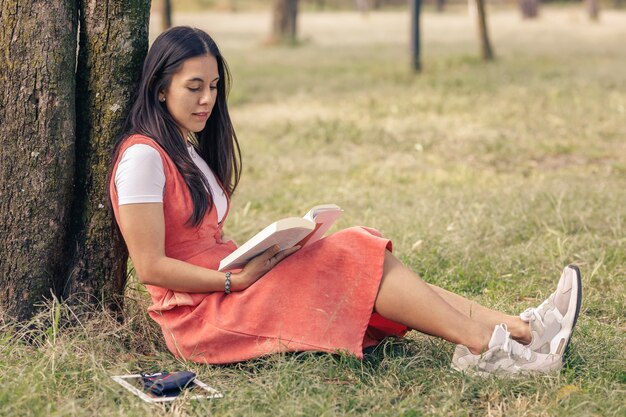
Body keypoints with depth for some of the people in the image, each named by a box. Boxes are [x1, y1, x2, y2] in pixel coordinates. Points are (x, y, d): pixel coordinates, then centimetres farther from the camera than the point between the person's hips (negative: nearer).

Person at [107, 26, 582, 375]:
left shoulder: (189, 149, 18)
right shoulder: (143, 156, -12)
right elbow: (150, 266, -17)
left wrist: (255, 254, -2)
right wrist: (238, 279, -19)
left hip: (227, 284, 8)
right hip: (199, 314, -8)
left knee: (363, 264, -7)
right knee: (353, 263, -17)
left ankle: (518, 327, -13)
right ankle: (486, 347, -18)